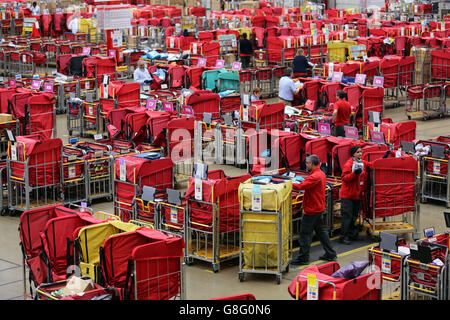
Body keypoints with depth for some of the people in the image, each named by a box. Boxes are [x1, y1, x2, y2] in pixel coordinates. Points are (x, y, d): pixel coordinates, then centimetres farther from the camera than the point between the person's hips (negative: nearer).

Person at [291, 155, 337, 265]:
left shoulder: (315, 176, -23)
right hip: (319, 207, 10)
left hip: (312, 209, -10)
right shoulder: (321, 174, 11)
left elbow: (301, 186, -30)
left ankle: (303, 258, 2)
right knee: (320, 230, 18)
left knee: (305, 233, -3)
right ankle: (330, 253, 22)